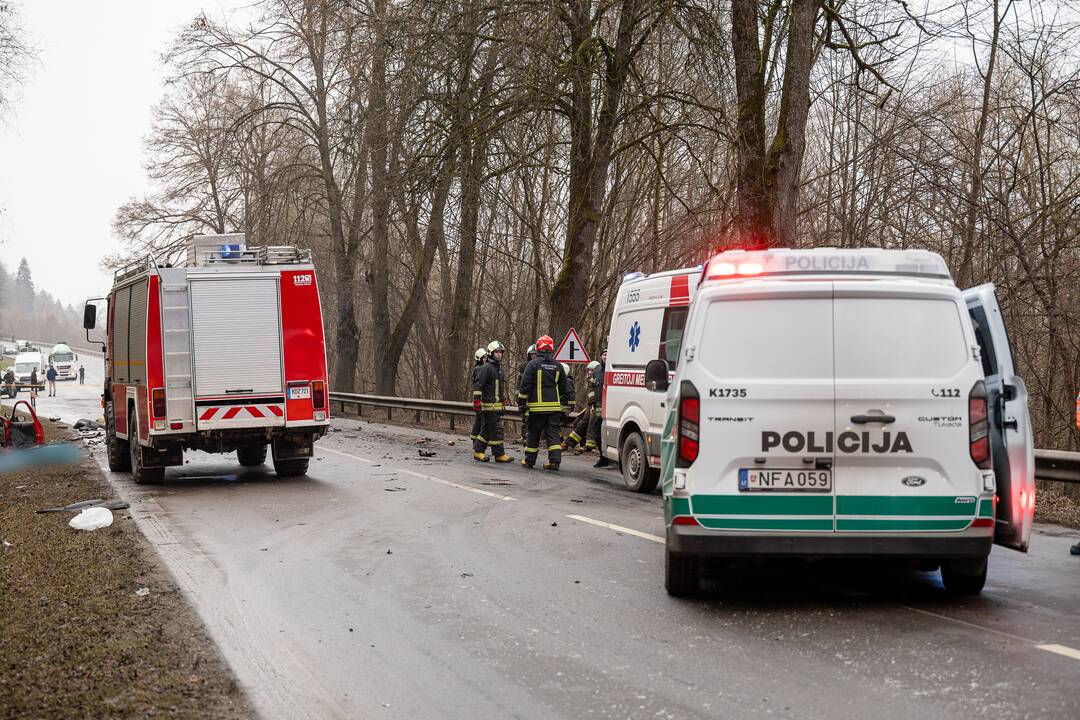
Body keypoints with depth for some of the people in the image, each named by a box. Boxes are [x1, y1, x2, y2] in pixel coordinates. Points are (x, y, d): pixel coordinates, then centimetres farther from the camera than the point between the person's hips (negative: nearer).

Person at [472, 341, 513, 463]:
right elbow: (477, 385, -14)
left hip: (498, 405, 9)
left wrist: (504, 399, 28)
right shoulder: (486, 368, -9)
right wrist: (476, 400, -19)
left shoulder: (499, 368, 20)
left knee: (486, 430, 12)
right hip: (489, 405, -9)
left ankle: (478, 451, 19)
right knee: (496, 430, -8)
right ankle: (499, 454, -5)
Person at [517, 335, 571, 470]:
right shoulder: (558, 366, 9)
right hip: (555, 406, 3)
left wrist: (521, 403, 1)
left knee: (534, 434, 6)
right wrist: (563, 404, 25)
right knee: (553, 433, 3)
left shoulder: (533, 364, -5)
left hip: (537, 406, -3)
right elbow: (564, 388, 16)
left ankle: (529, 460, 14)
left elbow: (524, 386, -6)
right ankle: (555, 460, -7)